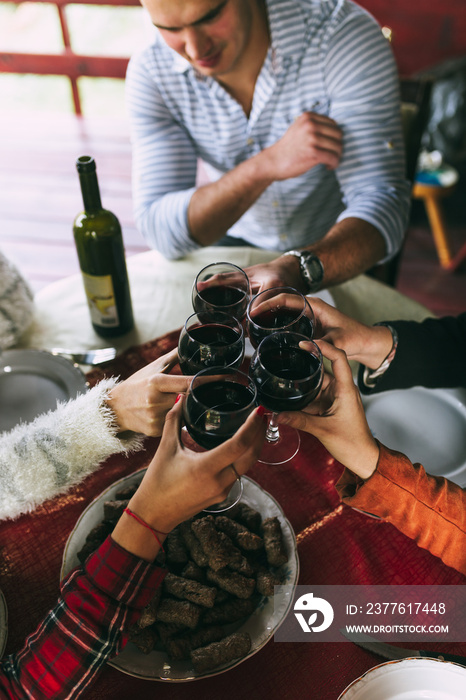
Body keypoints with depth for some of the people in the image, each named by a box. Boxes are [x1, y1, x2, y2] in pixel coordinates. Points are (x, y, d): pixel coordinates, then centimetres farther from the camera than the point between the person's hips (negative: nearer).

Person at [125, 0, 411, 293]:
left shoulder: (345, 35, -24)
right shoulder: (149, 73, -16)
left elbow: (382, 202, -30)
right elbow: (162, 232, -22)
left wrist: (296, 270, -50)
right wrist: (267, 164, -35)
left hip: (340, 247, 0)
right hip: (237, 246, 1)